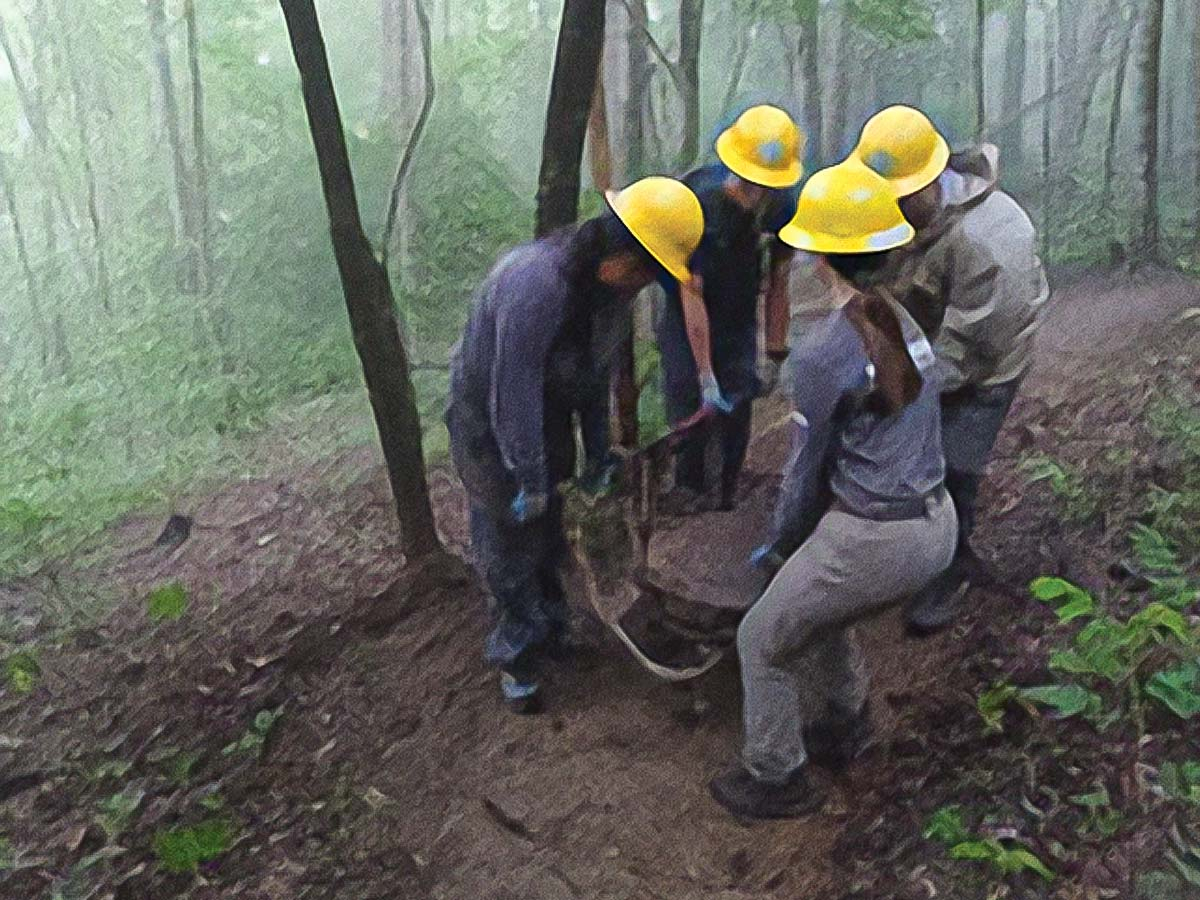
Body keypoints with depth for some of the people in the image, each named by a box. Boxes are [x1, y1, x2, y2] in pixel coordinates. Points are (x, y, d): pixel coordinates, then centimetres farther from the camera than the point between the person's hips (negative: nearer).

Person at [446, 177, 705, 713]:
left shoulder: (612, 282, -10)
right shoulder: (538, 281, -37)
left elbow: (598, 368, 4)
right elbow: (513, 390, -31)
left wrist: (597, 452, 11)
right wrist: (529, 479, -23)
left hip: (548, 415, 7)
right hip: (490, 422, -7)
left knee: (548, 533, 20)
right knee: (509, 547, 5)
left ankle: (548, 632, 42)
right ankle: (517, 654, 26)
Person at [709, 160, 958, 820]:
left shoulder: (820, 352, -18)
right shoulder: (904, 322, 5)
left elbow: (806, 467, -8)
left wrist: (781, 543, 10)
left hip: (873, 538, -8)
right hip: (936, 525, 8)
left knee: (763, 641, 14)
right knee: (820, 610, 32)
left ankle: (776, 780, 28)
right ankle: (842, 729, 48)